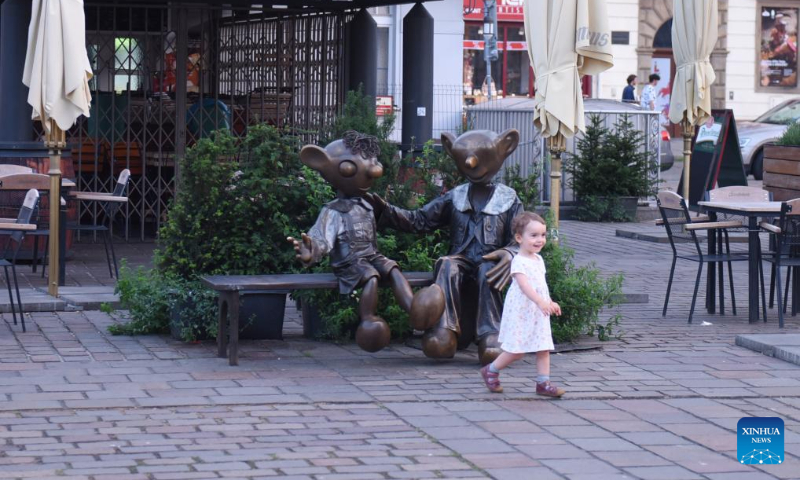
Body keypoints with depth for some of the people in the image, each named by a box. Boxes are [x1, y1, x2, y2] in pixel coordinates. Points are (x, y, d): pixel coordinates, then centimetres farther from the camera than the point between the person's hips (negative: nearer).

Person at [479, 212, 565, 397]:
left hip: (539, 312, 8)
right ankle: (490, 371, 17)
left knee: (544, 348, 3)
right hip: (521, 311, -8)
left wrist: (551, 303, 26)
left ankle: (543, 383, 6)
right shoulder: (519, 261, -16)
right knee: (517, 351, -3)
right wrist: (541, 302, -41)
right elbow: (524, 285, -29)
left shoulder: (538, 260, 13)